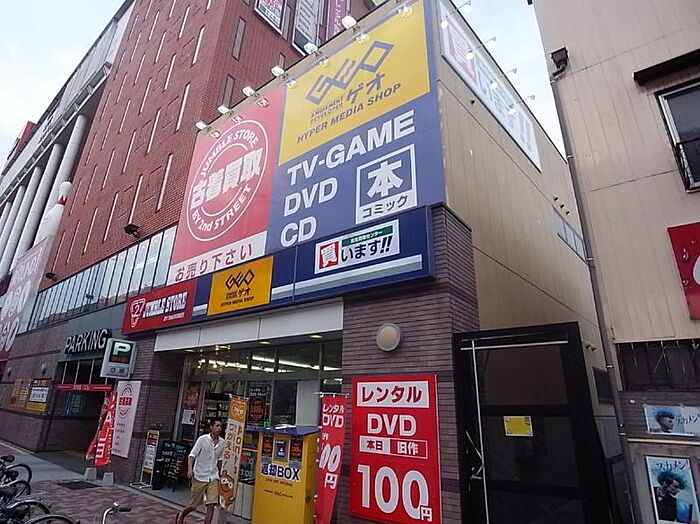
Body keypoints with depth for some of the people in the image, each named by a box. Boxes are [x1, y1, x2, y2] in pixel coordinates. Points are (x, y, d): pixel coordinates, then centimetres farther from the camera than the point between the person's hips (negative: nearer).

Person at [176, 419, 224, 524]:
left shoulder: (222, 443, 1)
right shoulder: (203, 439, -11)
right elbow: (191, 455, -11)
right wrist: (190, 469, -26)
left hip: (213, 478, 3)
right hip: (200, 477, -3)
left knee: (211, 505, -6)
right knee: (193, 505, 12)